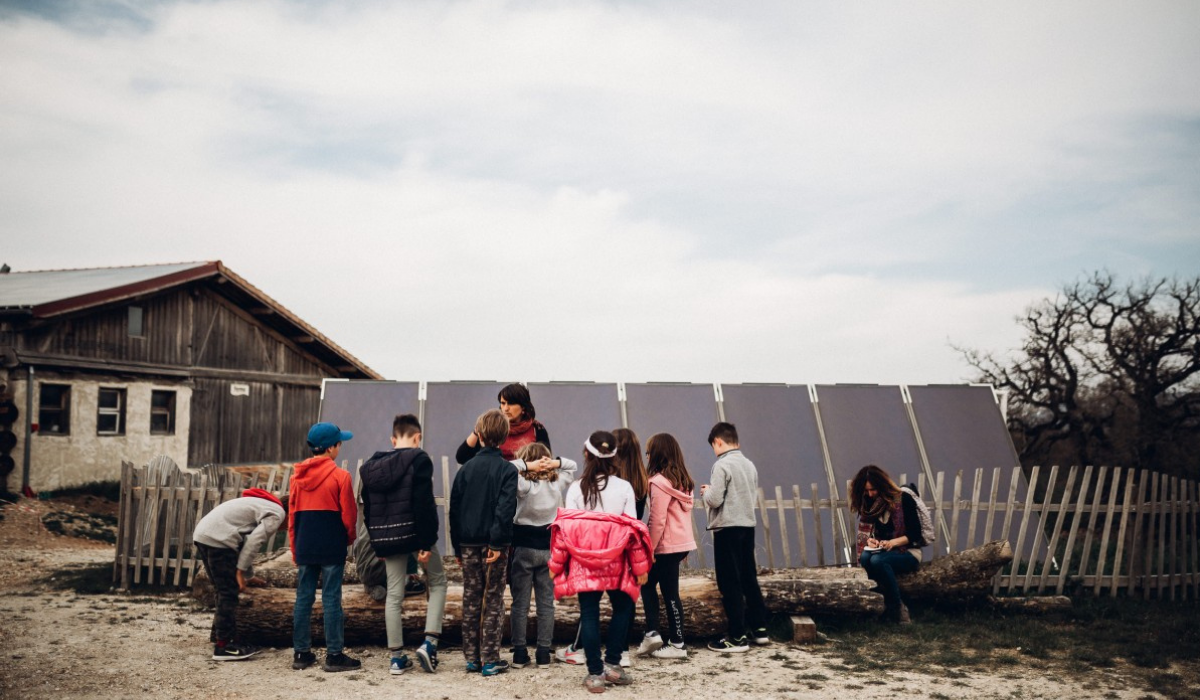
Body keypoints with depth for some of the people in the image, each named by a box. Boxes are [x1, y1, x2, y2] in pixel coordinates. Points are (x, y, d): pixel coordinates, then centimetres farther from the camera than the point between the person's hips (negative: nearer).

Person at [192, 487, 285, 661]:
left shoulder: (262, 505, 28)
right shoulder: (277, 513, 0)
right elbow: (254, 542, -12)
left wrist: (249, 576, 35)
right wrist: (240, 572, -8)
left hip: (202, 534, 10)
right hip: (218, 539, -10)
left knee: (225, 592, 20)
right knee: (229, 594, -2)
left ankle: (219, 635, 28)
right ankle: (224, 646, 1)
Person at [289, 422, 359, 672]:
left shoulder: (298, 476, 6)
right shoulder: (340, 476, -9)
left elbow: (292, 515, 9)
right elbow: (348, 515, -6)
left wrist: (295, 549, 15)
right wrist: (348, 539, 13)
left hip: (304, 548, 5)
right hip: (332, 548, -5)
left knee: (303, 598, 10)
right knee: (331, 599, -1)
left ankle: (301, 653, 16)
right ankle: (334, 655, 3)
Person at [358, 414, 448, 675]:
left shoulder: (372, 465, 9)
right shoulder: (419, 460, -10)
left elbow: (368, 509, 12)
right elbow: (425, 505, -17)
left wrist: (377, 543, 17)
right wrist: (427, 542, -15)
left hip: (386, 538, 5)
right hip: (414, 534, -5)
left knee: (394, 594, 11)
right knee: (438, 581, 14)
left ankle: (397, 658, 14)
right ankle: (429, 642, 1)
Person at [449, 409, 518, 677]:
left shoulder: (465, 469, 4)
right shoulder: (507, 469, -7)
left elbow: (454, 509, 6)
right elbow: (505, 509, -17)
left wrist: (457, 546, 11)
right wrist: (497, 543, -17)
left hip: (468, 544, 3)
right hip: (493, 544, -3)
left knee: (471, 601, 11)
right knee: (493, 601, 4)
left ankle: (472, 658, 16)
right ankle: (490, 660, 6)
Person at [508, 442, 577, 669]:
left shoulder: (525, 486, -14)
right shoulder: (557, 484, -1)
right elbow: (572, 466, 15)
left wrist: (527, 465, -16)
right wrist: (555, 463, -2)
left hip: (524, 548, -3)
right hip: (548, 548, 3)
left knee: (520, 603, 5)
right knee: (546, 603, 7)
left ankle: (520, 652, 7)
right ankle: (543, 653, 9)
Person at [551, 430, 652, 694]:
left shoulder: (576, 488, -3)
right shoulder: (624, 487, -3)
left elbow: (566, 529, -4)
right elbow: (633, 528, -3)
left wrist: (556, 565, 4)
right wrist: (640, 567, 4)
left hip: (583, 562, 0)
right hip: (616, 562, 0)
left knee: (589, 615, 6)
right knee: (622, 608, 19)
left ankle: (595, 674, 8)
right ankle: (612, 664, 14)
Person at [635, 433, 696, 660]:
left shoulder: (659, 482, -16)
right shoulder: (682, 480, 9)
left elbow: (657, 521, -19)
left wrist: (649, 549, -11)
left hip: (667, 547, -9)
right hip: (683, 542, 9)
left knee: (670, 593, 1)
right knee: (648, 582, 16)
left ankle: (677, 645, 9)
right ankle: (652, 634, 14)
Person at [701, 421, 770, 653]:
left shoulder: (722, 465, -13)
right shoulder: (749, 465, 9)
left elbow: (714, 500, -18)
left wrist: (706, 492, 4)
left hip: (727, 529, -8)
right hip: (748, 526, 8)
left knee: (730, 584, -1)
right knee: (749, 579, 16)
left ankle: (737, 638, 2)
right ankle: (759, 629, 23)